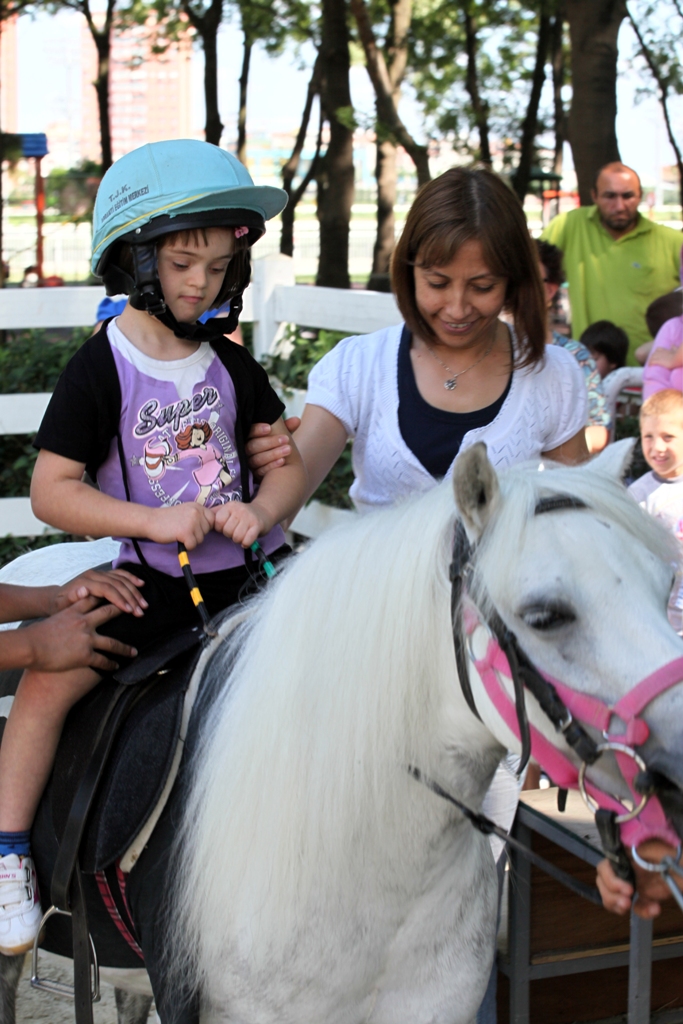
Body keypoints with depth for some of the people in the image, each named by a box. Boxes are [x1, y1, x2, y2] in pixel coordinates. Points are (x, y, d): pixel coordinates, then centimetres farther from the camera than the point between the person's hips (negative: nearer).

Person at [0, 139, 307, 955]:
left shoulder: (230, 365, 6)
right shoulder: (99, 371, -7)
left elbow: (290, 462, 10)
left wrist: (260, 510, -13)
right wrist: (156, 522, -22)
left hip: (248, 568, 4)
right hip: (149, 581, -3)